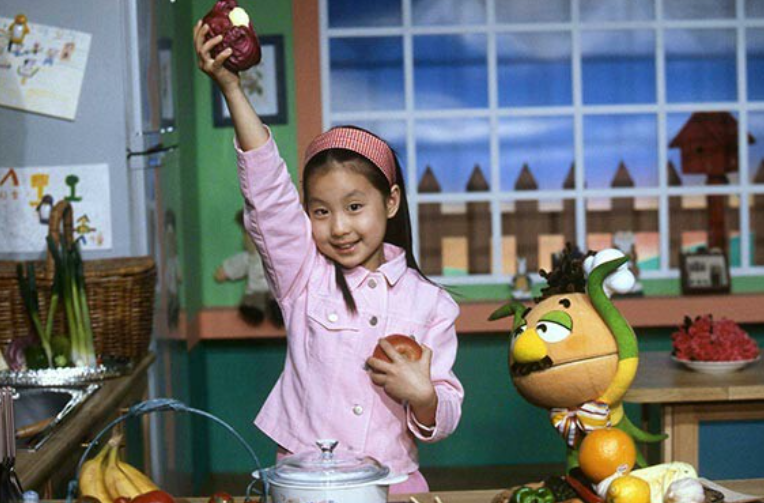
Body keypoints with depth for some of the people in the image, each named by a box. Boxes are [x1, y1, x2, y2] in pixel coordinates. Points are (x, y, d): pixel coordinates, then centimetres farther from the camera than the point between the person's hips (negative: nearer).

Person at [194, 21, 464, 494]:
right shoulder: (305, 276, 4)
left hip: (394, 481, 0)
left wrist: (422, 396, -15)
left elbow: (443, 421, 7)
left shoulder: (429, 301, 4)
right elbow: (268, 191, -8)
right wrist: (231, 88, -16)